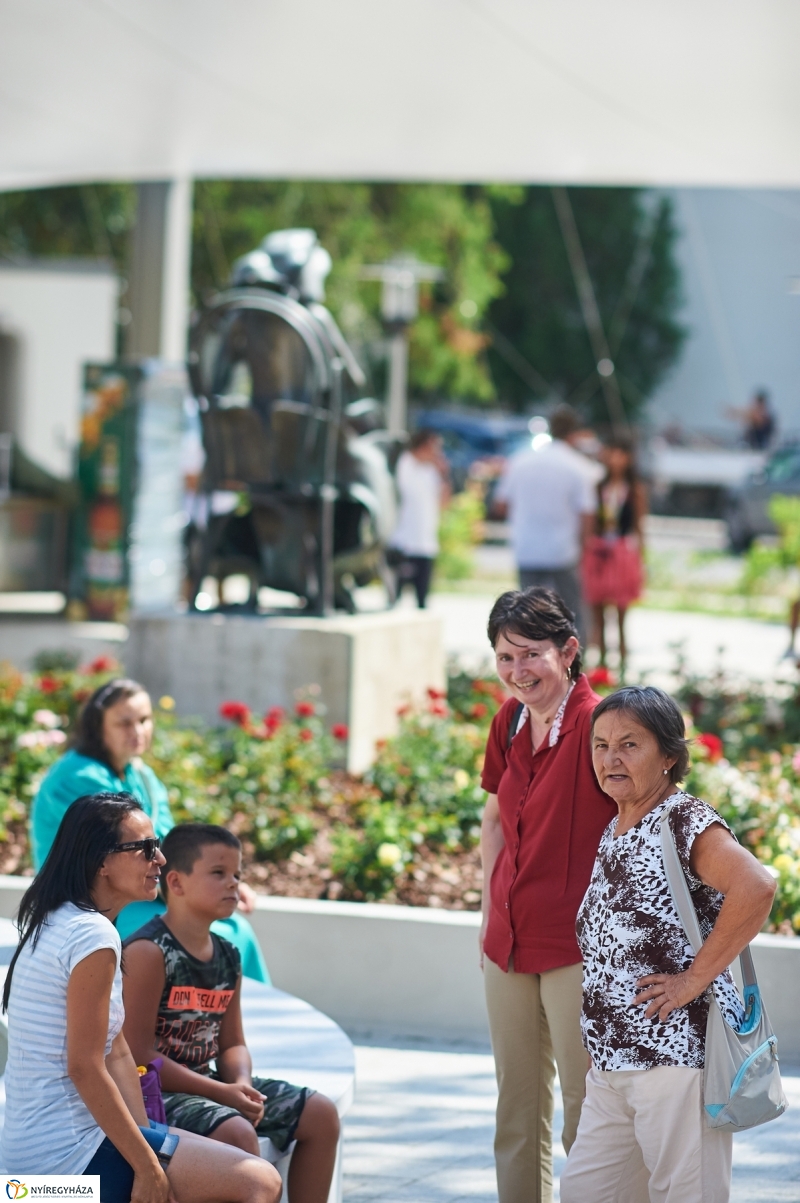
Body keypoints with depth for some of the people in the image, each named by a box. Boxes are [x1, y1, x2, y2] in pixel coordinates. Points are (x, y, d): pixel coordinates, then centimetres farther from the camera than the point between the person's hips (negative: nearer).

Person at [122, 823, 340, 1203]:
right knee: (237, 1132, -33)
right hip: (153, 1089, -9)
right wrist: (220, 1093, -22)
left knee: (321, 1114, 3)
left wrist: (241, 1083, -12)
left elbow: (232, 1044, 13)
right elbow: (139, 1053, -22)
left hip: (206, 1082, 9)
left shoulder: (228, 957, 7)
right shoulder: (148, 951, -19)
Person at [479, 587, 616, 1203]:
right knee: (516, 1103, 16)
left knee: (585, 1106, -1)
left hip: (578, 945, -7)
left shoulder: (595, 724, -16)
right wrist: (490, 914, 15)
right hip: (510, 942, 7)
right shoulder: (510, 722, 6)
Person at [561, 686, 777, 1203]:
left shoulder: (685, 821, -11)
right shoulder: (613, 831, 16)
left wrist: (697, 975, -21)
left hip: (678, 1052, -9)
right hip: (613, 1061, 9)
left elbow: (757, 888, -28)